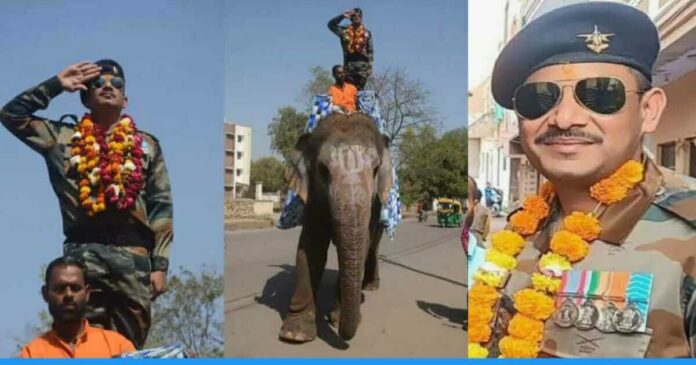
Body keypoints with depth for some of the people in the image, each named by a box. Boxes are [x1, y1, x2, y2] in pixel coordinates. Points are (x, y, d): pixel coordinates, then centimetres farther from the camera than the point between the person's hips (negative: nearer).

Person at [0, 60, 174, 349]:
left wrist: (160, 264, -1)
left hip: (133, 256, 0)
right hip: (82, 254, 0)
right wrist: (56, 84, 8)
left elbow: (161, 206, 6)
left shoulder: (146, 145, 10)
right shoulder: (63, 138, 14)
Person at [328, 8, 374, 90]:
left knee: (359, 91, -3)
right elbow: (331, 24, 4)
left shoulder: (367, 33, 10)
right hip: (348, 66, 0)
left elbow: (370, 51, 7)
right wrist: (343, 16, -2)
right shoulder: (344, 31, 10)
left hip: (362, 66, 0)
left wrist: (370, 66, -1)